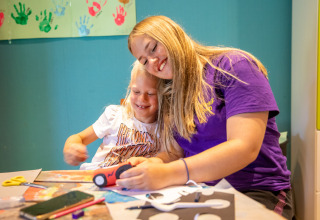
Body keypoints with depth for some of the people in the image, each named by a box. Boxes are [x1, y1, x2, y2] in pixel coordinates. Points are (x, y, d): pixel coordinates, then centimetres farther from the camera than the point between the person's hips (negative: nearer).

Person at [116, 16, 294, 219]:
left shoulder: (234, 66, -9)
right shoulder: (172, 95, 12)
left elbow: (244, 148, -20)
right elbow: (175, 151, 8)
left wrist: (167, 174, -29)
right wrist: (151, 163, -16)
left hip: (256, 192, -5)